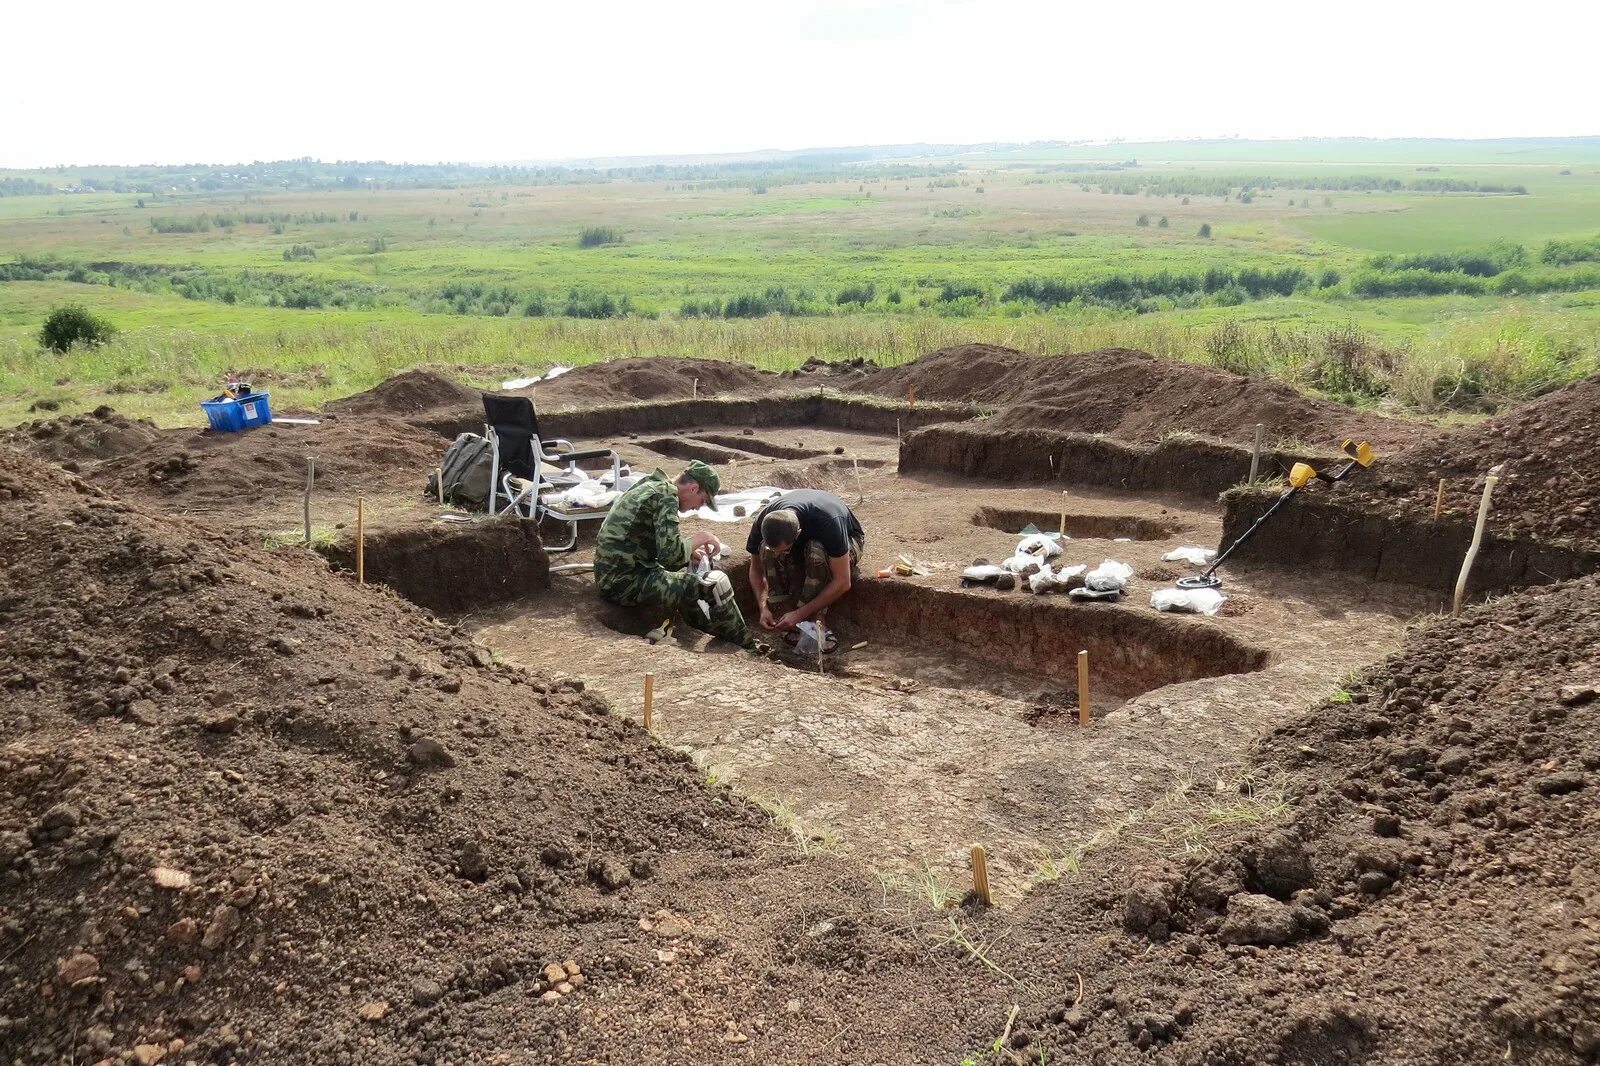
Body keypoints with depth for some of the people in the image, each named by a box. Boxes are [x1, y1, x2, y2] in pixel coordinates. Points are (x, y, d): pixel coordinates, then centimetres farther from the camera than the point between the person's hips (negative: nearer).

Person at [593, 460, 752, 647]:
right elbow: (671, 556, -22)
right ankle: (747, 648, 9)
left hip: (609, 579, 11)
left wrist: (690, 552, 11)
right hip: (626, 582, -11)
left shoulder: (649, 487, 15)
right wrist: (701, 538, -6)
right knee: (716, 583, -9)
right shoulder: (667, 495, -14)